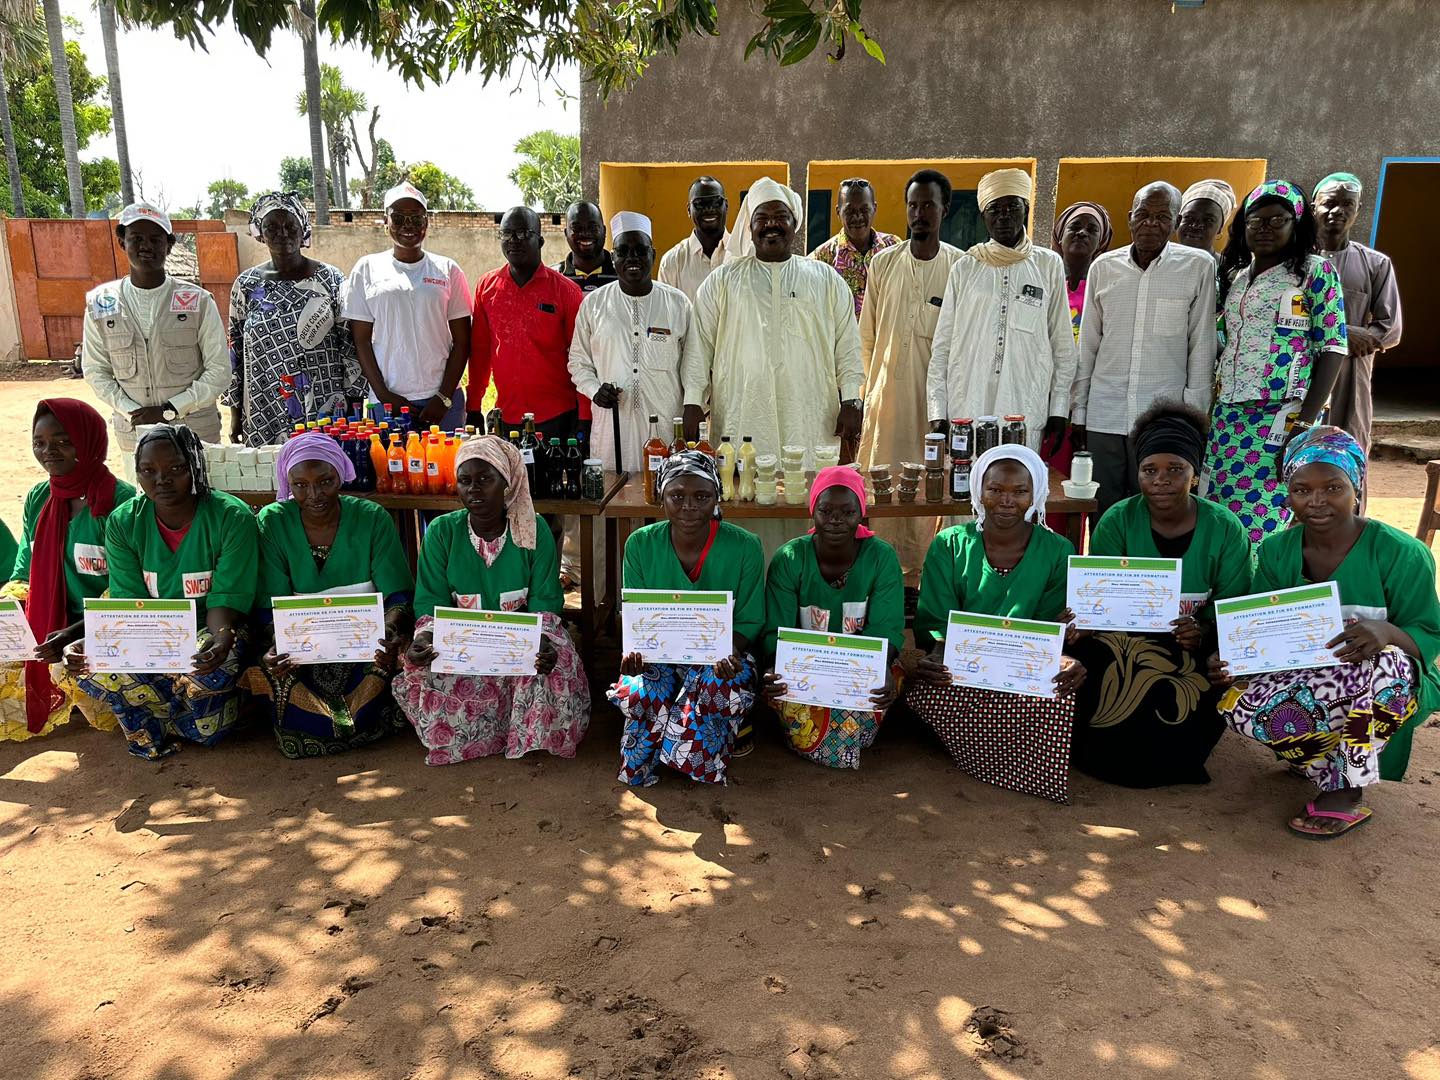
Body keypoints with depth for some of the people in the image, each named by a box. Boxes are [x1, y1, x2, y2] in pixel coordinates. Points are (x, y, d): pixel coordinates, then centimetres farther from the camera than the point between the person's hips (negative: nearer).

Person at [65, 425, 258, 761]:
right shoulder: (123, 522, -3)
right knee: (90, 664, -27)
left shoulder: (232, 518, -14)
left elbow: (226, 603, -17)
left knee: (211, 670, -37)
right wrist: (93, 642, -30)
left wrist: (222, 639, -41)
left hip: (210, 633, -3)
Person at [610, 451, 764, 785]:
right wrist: (634, 648, -24)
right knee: (637, 692, -31)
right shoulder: (641, 544, -6)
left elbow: (749, 621, -5)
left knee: (722, 684, -35)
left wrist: (730, 650, -28)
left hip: (719, 656, -1)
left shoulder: (745, 547, -11)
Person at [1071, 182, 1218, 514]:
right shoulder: (1103, 266, 7)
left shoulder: (1198, 267, 0)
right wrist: (1078, 411, 10)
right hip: (1103, 419, 2)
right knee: (1102, 516, 7)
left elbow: (1202, 347, 1)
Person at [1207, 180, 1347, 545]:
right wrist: (1209, 412, 12)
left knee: (1263, 527, -9)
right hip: (1228, 419, 5)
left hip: (1281, 420, -5)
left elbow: (1333, 349, -5)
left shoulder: (1315, 272, 1)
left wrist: (1305, 422, -13)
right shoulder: (1233, 276, 16)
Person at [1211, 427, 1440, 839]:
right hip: (1307, 685, 3)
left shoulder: (1401, 554, -12)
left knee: (1379, 660, -39)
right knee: (1237, 705, -27)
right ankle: (1329, 772, -2)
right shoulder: (1277, 550, -1)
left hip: (1390, 690, -3)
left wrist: (1387, 632, -36)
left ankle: (1348, 790, -17)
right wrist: (1233, 663, -25)